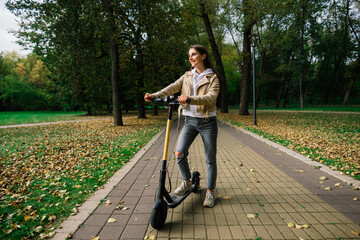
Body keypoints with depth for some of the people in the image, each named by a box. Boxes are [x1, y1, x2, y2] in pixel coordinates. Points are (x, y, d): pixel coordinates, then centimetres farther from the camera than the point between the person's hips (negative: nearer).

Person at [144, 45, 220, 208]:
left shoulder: (212, 77, -2)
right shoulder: (187, 76, 11)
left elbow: (211, 97, -18)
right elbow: (173, 87, -2)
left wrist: (190, 99, -35)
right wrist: (155, 95, -19)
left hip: (207, 122, -3)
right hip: (190, 120, 3)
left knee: (210, 159, 5)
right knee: (179, 153, -10)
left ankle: (210, 191, 23)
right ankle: (186, 182, 16)